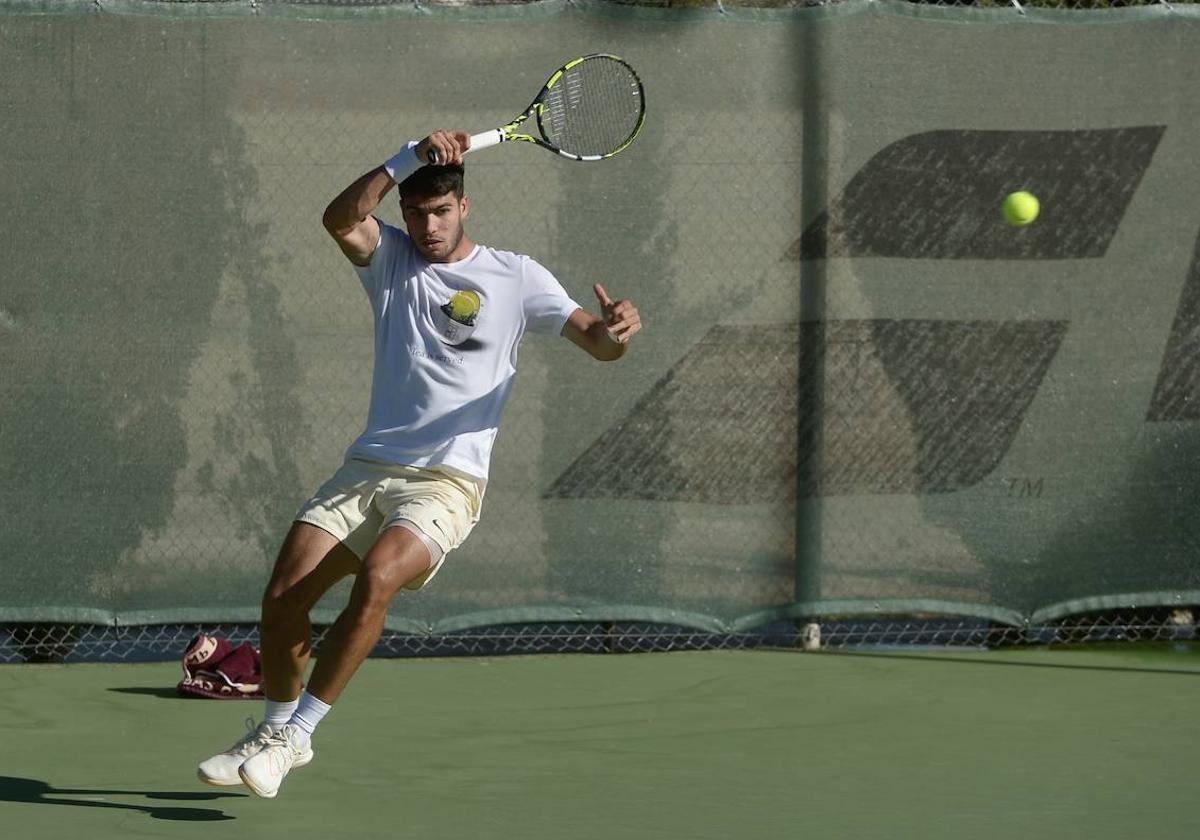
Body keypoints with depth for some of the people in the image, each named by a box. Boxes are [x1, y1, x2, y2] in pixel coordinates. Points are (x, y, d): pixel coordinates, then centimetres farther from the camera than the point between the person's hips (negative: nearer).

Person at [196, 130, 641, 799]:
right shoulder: (392, 260, 10)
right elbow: (342, 219, -12)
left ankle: (296, 732, -20)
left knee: (377, 578, -30)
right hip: (369, 466, 4)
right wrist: (412, 157, -22)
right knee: (284, 595, -10)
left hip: (447, 481, -4)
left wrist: (618, 330, -27)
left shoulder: (516, 277, 4)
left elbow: (597, 342, -2)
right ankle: (276, 730, 13)